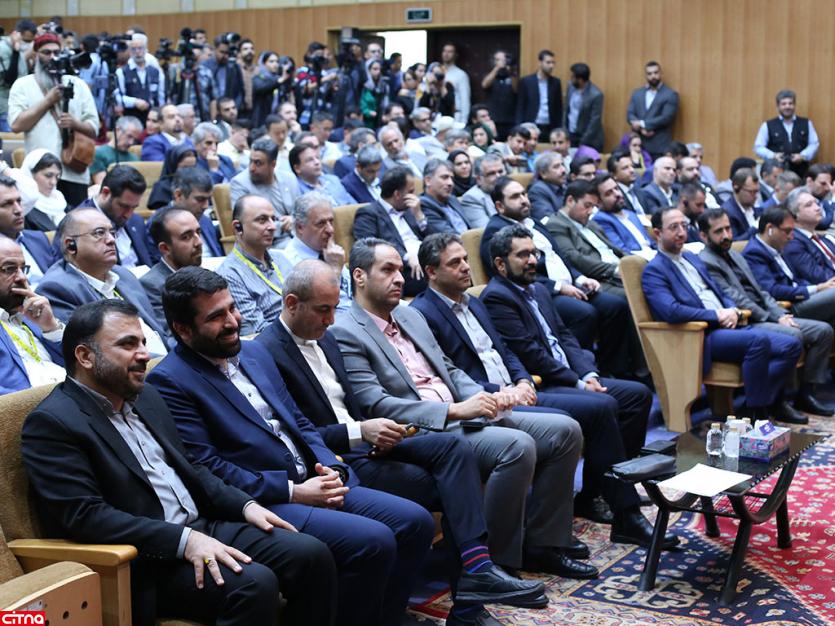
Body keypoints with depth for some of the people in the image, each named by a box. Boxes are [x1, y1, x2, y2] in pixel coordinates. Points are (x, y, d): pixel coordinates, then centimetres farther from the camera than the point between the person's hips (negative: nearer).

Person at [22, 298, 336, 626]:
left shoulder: (144, 397, 15)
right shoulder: (51, 423, -11)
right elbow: (83, 514, -20)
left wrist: (245, 505, 5)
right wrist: (184, 540, -25)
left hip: (203, 527, 8)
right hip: (140, 562, -8)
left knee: (311, 554, -9)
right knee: (254, 583, -29)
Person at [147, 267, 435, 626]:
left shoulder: (255, 353, 16)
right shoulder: (169, 382, -9)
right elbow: (207, 469, -16)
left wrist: (331, 468, -1)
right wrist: (294, 491, -17)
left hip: (313, 484, 8)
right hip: (262, 503, -8)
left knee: (415, 522, -5)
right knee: (373, 541, -25)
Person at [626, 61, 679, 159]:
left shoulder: (671, 95, 1)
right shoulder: (637, 93, 16)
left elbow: (666, 118, -10)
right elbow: (630, 114, 7)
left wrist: (643, 124, -11)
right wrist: (641, 129, -11)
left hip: (659, 147, -4)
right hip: (638, 144, 4)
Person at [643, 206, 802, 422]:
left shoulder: (691, 258, 23)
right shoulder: (654, 271, -5)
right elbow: (671, 311, -21)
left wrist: (732, 311, 2)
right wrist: (717, 315, -13)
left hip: (728, 327, 9)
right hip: (702, 337, -8)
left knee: (791, 345, -8)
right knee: (758, 339, -32)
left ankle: (769, 402, 3)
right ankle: (756, 412, -20)